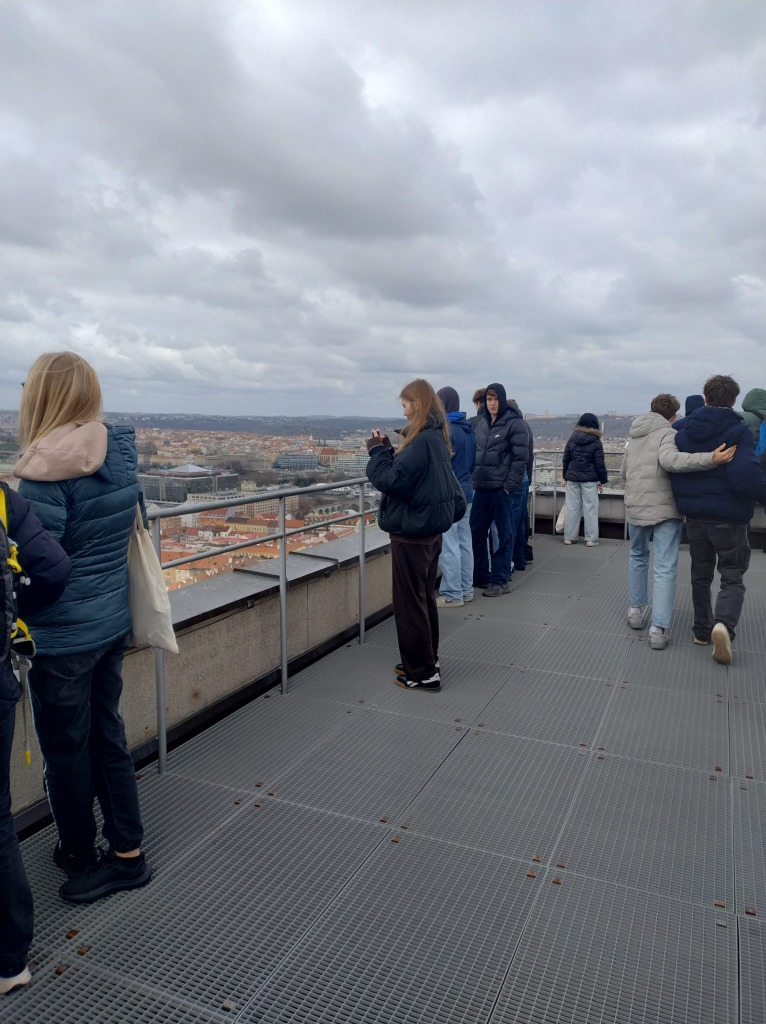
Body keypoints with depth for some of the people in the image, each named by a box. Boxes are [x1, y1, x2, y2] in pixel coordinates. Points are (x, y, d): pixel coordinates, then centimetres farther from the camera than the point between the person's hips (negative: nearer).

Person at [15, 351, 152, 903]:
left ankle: (80, 855, 33)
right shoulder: (121, 452, 1)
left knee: (66, 750, 13)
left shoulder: (48, 467, -21)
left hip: (63, 634, -7)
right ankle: (128, 852, 31)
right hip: (113, 622, 7)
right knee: (107, 734, 19)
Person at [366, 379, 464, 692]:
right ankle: (426, 662, 30)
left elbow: (391, 480, -22)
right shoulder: (437, 437, 9)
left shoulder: (421, 441, -21)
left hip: (412, 533, -10)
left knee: (409, 602, 1)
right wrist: (388, 450, 4)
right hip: (430, 530, 10)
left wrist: (377, 451, -9)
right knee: (424, 598, 18)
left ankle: (422, 673, 9)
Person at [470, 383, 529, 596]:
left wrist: (509, 485, -14)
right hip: (482, 488, 7)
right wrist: (475, 479, 10)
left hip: (504, 488, -7)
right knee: (476, 532, 11)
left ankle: (500, 580, 11)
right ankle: (480, 575, 24)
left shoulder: (514, 423, -7)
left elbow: (521, 457, -11)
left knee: (504, 536, 3)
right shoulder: (482, 423, 12)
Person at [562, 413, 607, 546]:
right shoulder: (596, 442, -5)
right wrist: (603, 480, 0)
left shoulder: (572, 440, 4)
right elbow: (599, 463, -6)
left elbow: (566, 459, 8)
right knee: (590, 508, 2)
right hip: (590, 479, -3)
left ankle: (569, 537, 10)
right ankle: (591, 539, 3)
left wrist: (565, 477, 16)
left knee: (572, 507, 7)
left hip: (572, 477, 3)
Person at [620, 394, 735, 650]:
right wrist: (710, 459, -34)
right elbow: (669, 459, -28)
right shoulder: (668, 433, -7)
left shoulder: (633, 437, 13)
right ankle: (659, 628, -8)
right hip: (665, 509, -6)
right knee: (665, 569, -3)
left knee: (638, 557, 25)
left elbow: (623, 472, 20)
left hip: (635, 507, 6)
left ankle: (635, 610, 27)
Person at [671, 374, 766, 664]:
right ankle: (724, 624, -19)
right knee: (732, 577, 5)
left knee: (700, 574, 18)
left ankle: (703, 630, 24)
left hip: (694, 515, 4)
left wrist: (682, 498, 19)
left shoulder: (682, 430, 2)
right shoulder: (739, 431, -13)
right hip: (728, 517, -4)